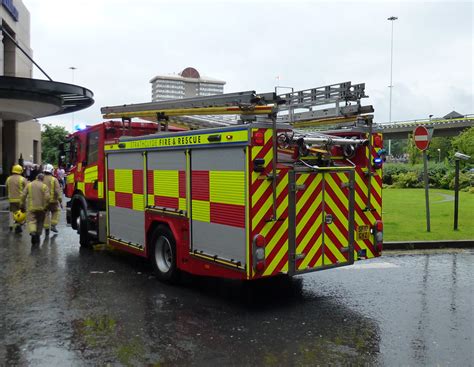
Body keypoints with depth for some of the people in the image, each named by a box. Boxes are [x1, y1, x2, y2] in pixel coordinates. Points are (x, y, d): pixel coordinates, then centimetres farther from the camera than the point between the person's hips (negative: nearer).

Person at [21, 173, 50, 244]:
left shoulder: (29, 185, 2)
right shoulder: (44, 186, -4)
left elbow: (23, 195, 0)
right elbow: (47, 197, -14)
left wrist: (23, 204, 12)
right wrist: (45, 205, -1)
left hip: (31, 207, 0)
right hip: (41, 207, 0)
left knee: (31, 220, -3)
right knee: (40, 222, 14)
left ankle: (33, 233, -27)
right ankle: (38, 235, 20)